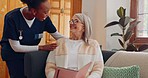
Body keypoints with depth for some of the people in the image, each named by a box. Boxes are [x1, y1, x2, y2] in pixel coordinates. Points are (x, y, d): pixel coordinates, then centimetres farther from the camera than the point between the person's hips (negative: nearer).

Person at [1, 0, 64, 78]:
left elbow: (58, 36, -5)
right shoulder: (12, 18, -27)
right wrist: (41, 47, -28)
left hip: (31, 52, 3)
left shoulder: (44, 18, -18)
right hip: (13, 53, -3)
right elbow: (16, 47, -23)